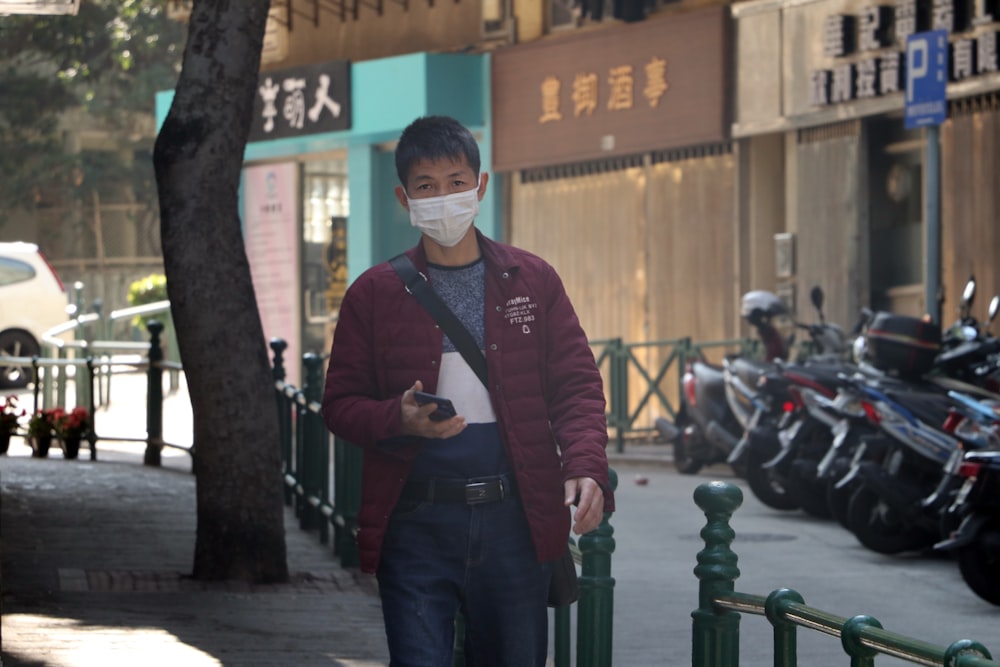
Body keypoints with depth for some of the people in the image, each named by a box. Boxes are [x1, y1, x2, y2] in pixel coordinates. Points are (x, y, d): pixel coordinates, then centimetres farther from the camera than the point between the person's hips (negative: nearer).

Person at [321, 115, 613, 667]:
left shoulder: (532, 282, 9)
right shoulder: (374, 294, 6)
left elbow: (576, 386, 6)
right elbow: (340, 402, 7)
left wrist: (585, 468, -12)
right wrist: (399, 419, -15)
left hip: (516, 522, 2)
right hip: (414, 523, -2)